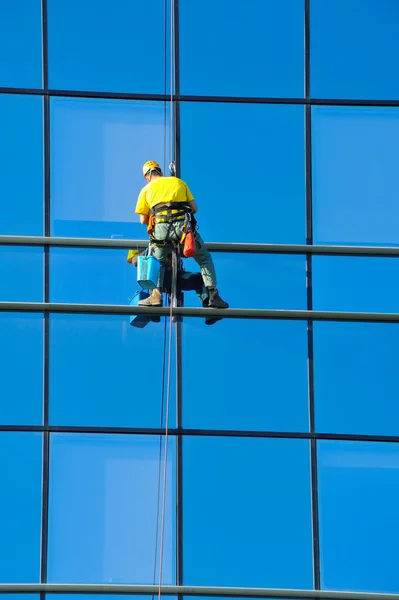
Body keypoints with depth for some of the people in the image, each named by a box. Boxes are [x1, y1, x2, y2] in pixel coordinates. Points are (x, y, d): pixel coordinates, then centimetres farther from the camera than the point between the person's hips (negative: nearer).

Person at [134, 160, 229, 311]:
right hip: (183, 225, 0)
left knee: (158, 262, 23)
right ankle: (212, 295, 4)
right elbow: (194, 208, 18)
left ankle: (156, 294, 5)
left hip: (161, 229, 0)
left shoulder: (146, 189, 18)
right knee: (205, 259, 15)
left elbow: (143, 220, 15)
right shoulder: (179, 182, 22)